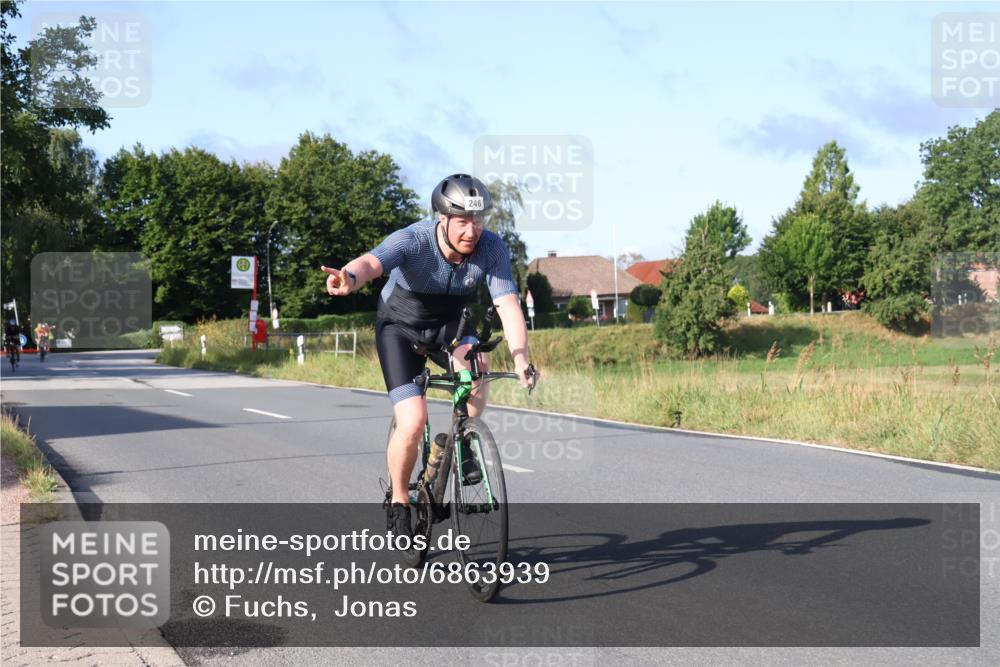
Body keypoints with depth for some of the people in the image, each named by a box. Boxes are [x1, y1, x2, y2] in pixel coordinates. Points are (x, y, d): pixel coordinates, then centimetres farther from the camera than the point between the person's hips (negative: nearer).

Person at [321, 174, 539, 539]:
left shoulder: (492, 248, -22)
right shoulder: (412, 240, -31)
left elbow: (508, 306, -28)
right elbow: (371, 262, -49)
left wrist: (521, 361, -44)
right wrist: (350, 278, -73)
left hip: (449, 325, 3)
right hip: (401, 328, -2)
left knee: (476, 364, -33)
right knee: (412, 423, -17)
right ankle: (399, 502, 9)